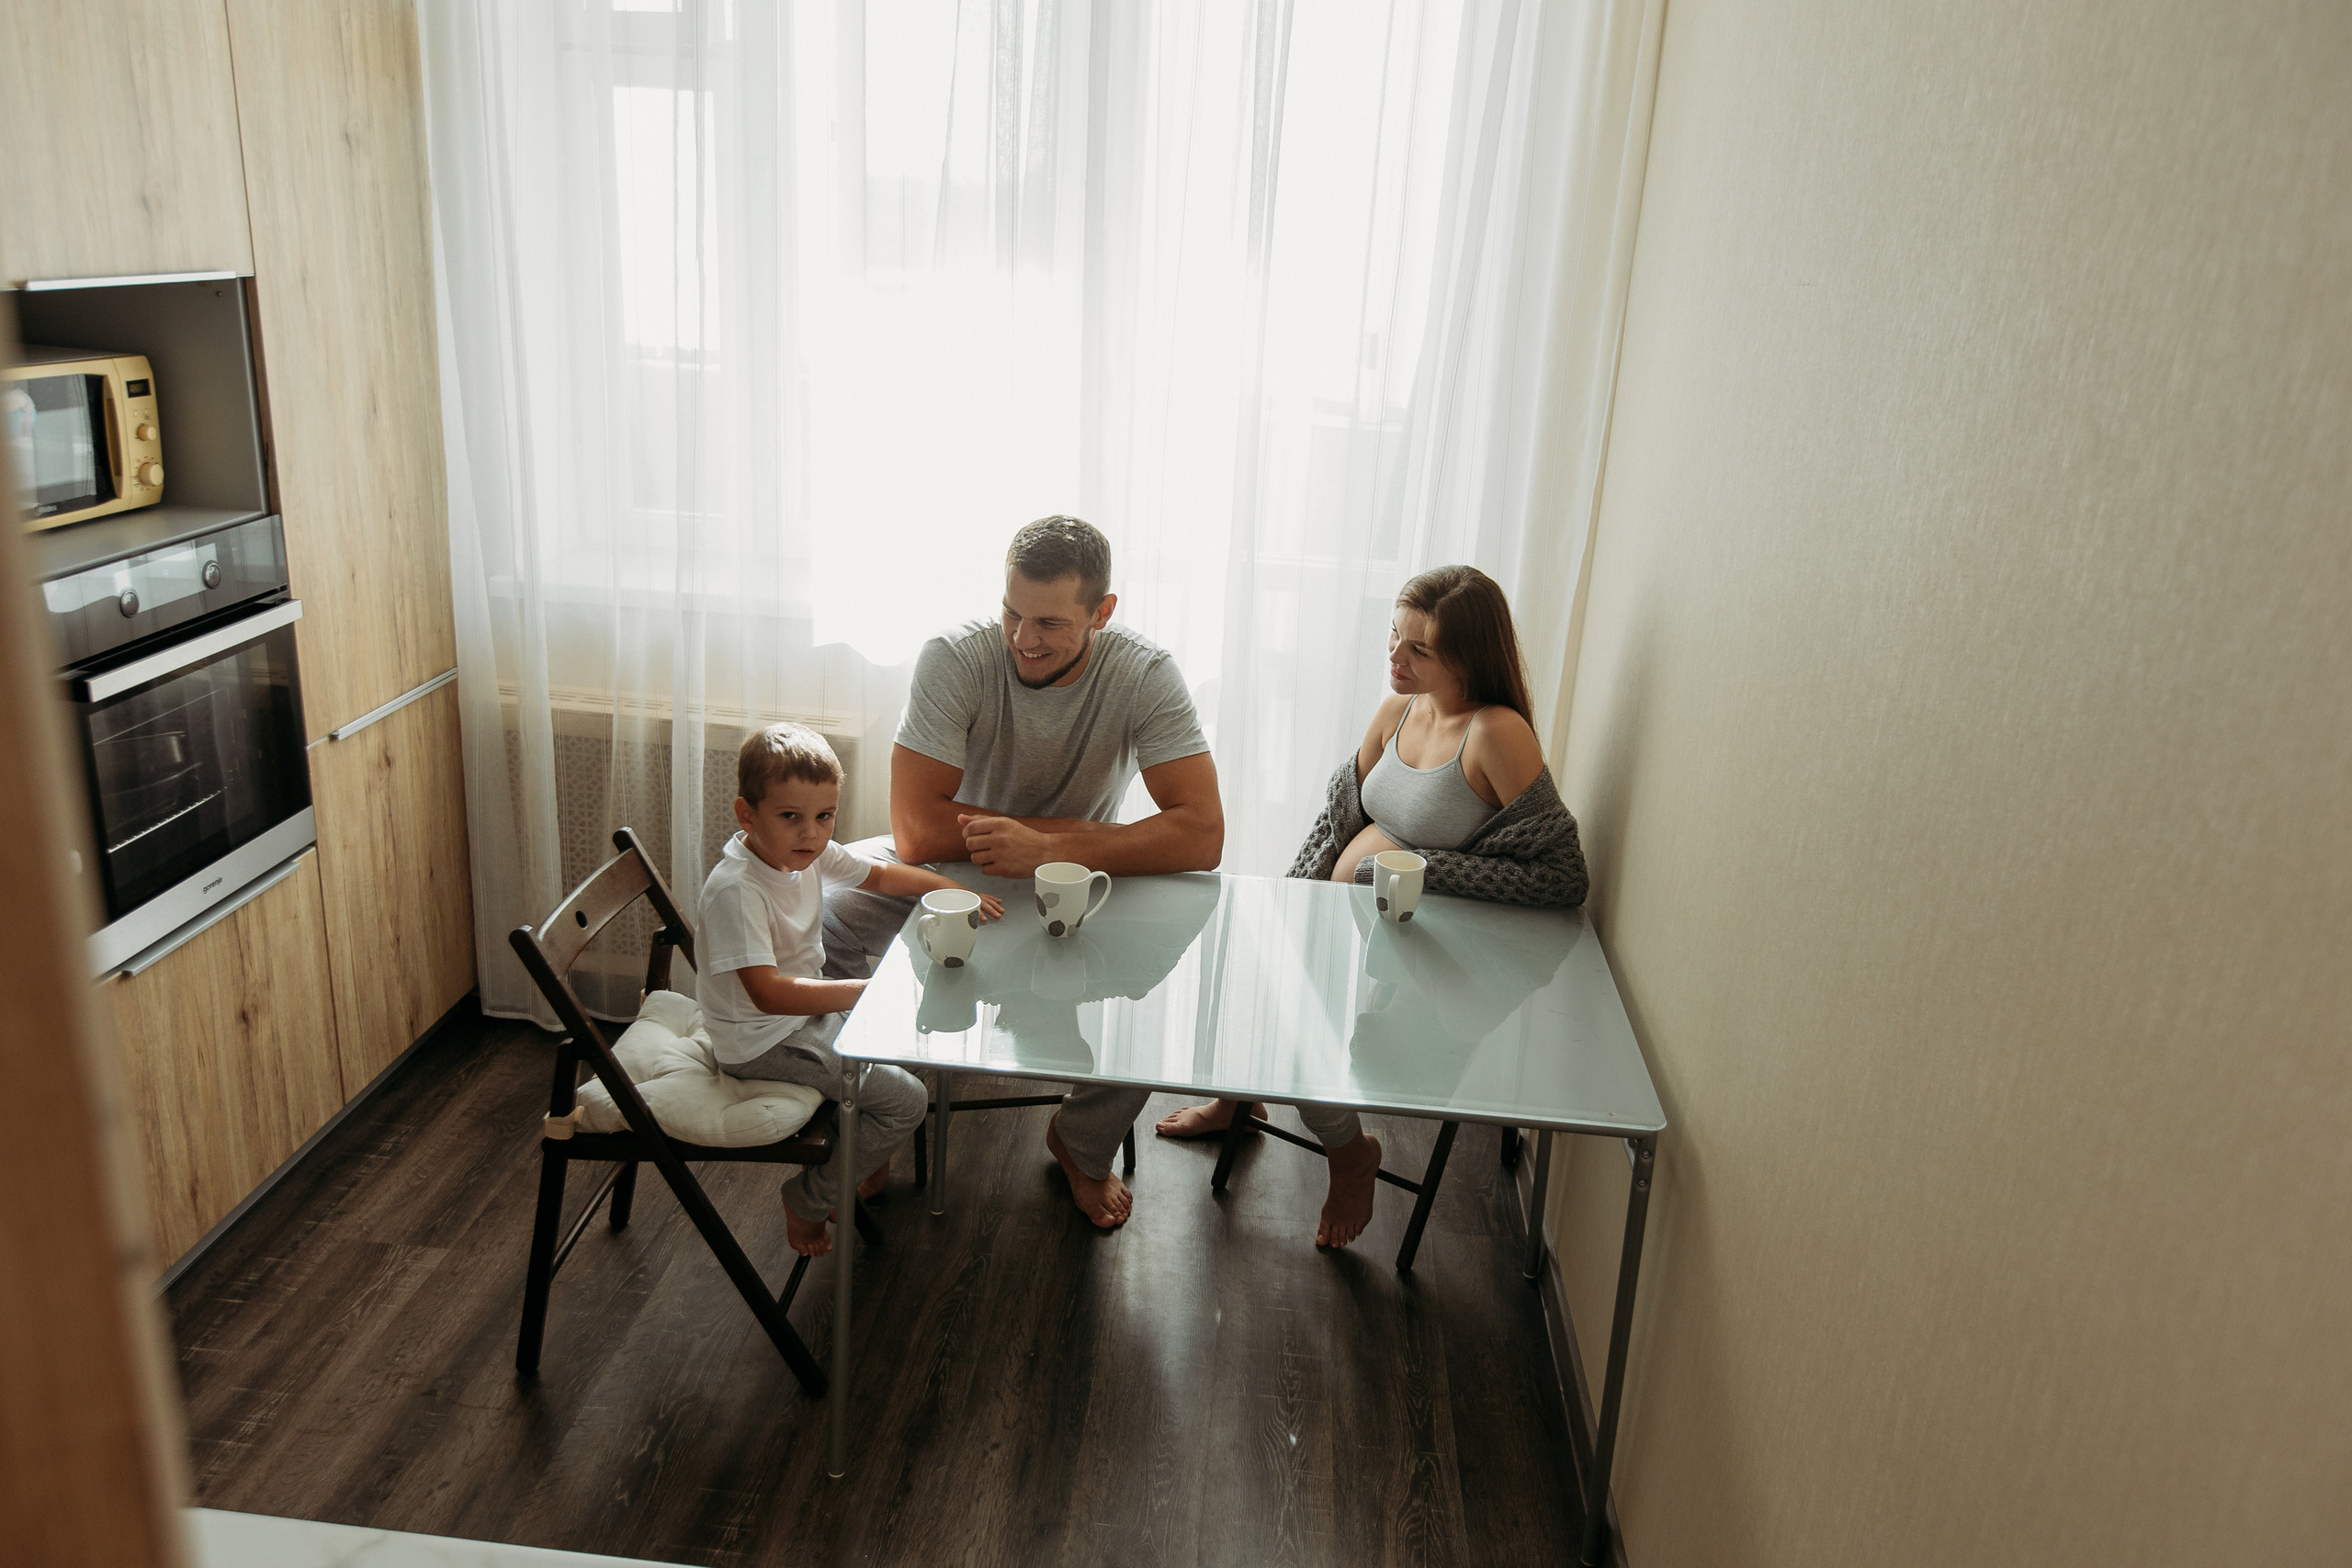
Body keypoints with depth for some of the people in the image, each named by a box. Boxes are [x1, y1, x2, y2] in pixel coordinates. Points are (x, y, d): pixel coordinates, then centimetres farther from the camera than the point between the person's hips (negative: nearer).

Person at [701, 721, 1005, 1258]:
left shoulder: (809, 853, -3)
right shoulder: (734, 888, -30)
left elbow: (880, 874, 15)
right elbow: (768, 992, -37)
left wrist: (951, 889, 4)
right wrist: (867, 991, -38)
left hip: (810, 1012, 9)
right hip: (763, 1042, -9)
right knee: (906, 1098, -13)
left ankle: (867, 1159, 34)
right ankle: (809, 1200, 5)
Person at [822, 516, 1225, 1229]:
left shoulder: (1145, 675, -21)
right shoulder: (955, 657, -24)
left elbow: (1201, 836, -29)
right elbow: (917, 829, -28)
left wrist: (1051, 850, -38)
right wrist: (1078, 829, -26)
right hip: (959, 864, 0)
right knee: (817, 911, -25)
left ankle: (1082, 1143, 6)